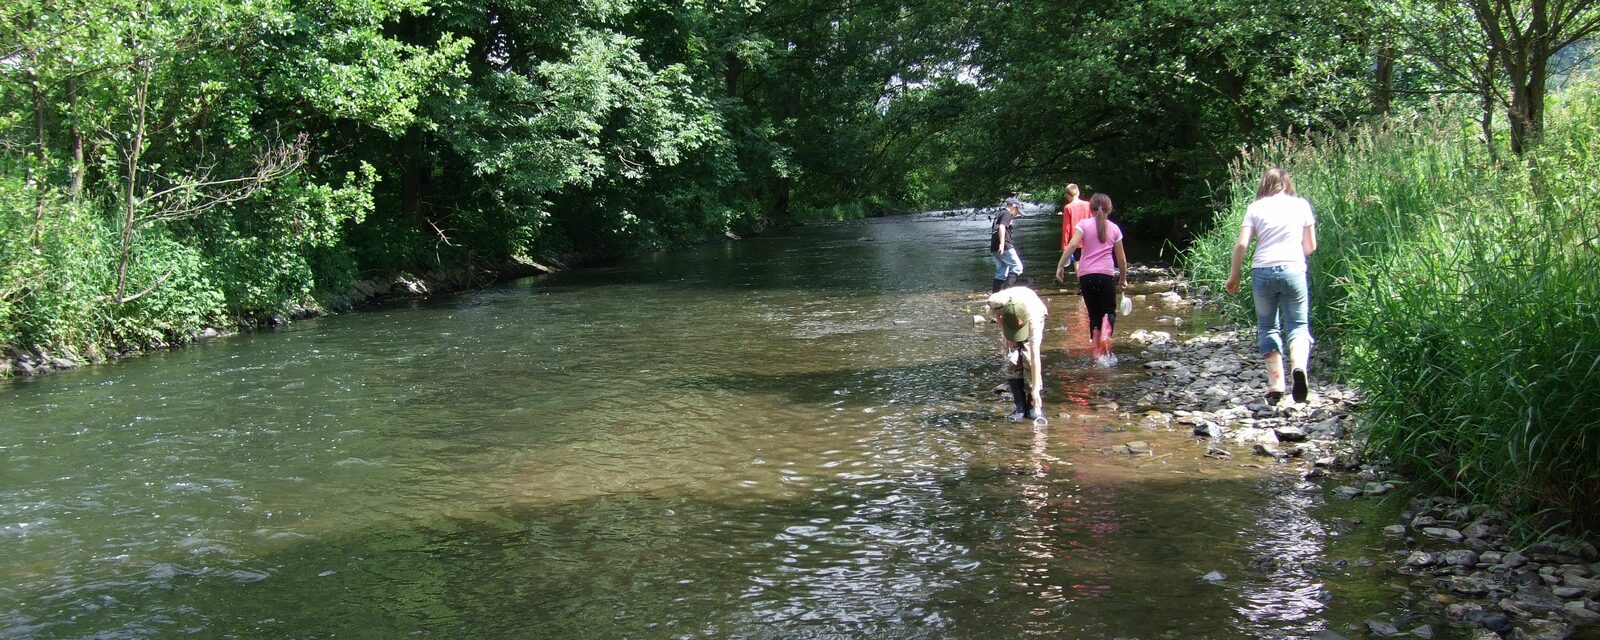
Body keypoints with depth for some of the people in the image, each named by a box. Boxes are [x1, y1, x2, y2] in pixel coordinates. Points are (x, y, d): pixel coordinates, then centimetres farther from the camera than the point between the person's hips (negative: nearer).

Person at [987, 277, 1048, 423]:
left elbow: (1035, 358, -42)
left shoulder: (1033, 317, -43)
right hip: (1009, 317, 2)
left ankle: (1034, 405, -6)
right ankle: (1019, 406, -2)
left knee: (1028, 358, -19)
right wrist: (1005, 333, -15)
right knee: (1012, 359, -12)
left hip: (1037, 315, -2)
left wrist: (1035, 389, -43)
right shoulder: (996, 300, -41)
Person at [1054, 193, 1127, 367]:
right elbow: (1121, 258, 11)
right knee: (1109, 311, 9)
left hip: (1086, 275, 1)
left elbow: (1072, 244, -11)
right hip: (1106, 274, -1)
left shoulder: (1084, 224, 4)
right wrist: (1123, 278, 23)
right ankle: (1105, 338, -21)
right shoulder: (1114, 228, 8)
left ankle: (1097, 352, 10)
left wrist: (1060, 266, -10)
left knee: (1094, 313, 11)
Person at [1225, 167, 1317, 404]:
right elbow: (1311, 246, 11)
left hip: (1262, 271, 0)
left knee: (1268, 327, 13)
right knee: (1298, 324, 9)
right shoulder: (1301, 205, 9)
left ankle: (1276, 383, 4)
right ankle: (1299, 365, -21)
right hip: (1293, 269, 0)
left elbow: (1241, 244, -2)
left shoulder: (1255, 208, 7)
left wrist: (1233, 275, 7)